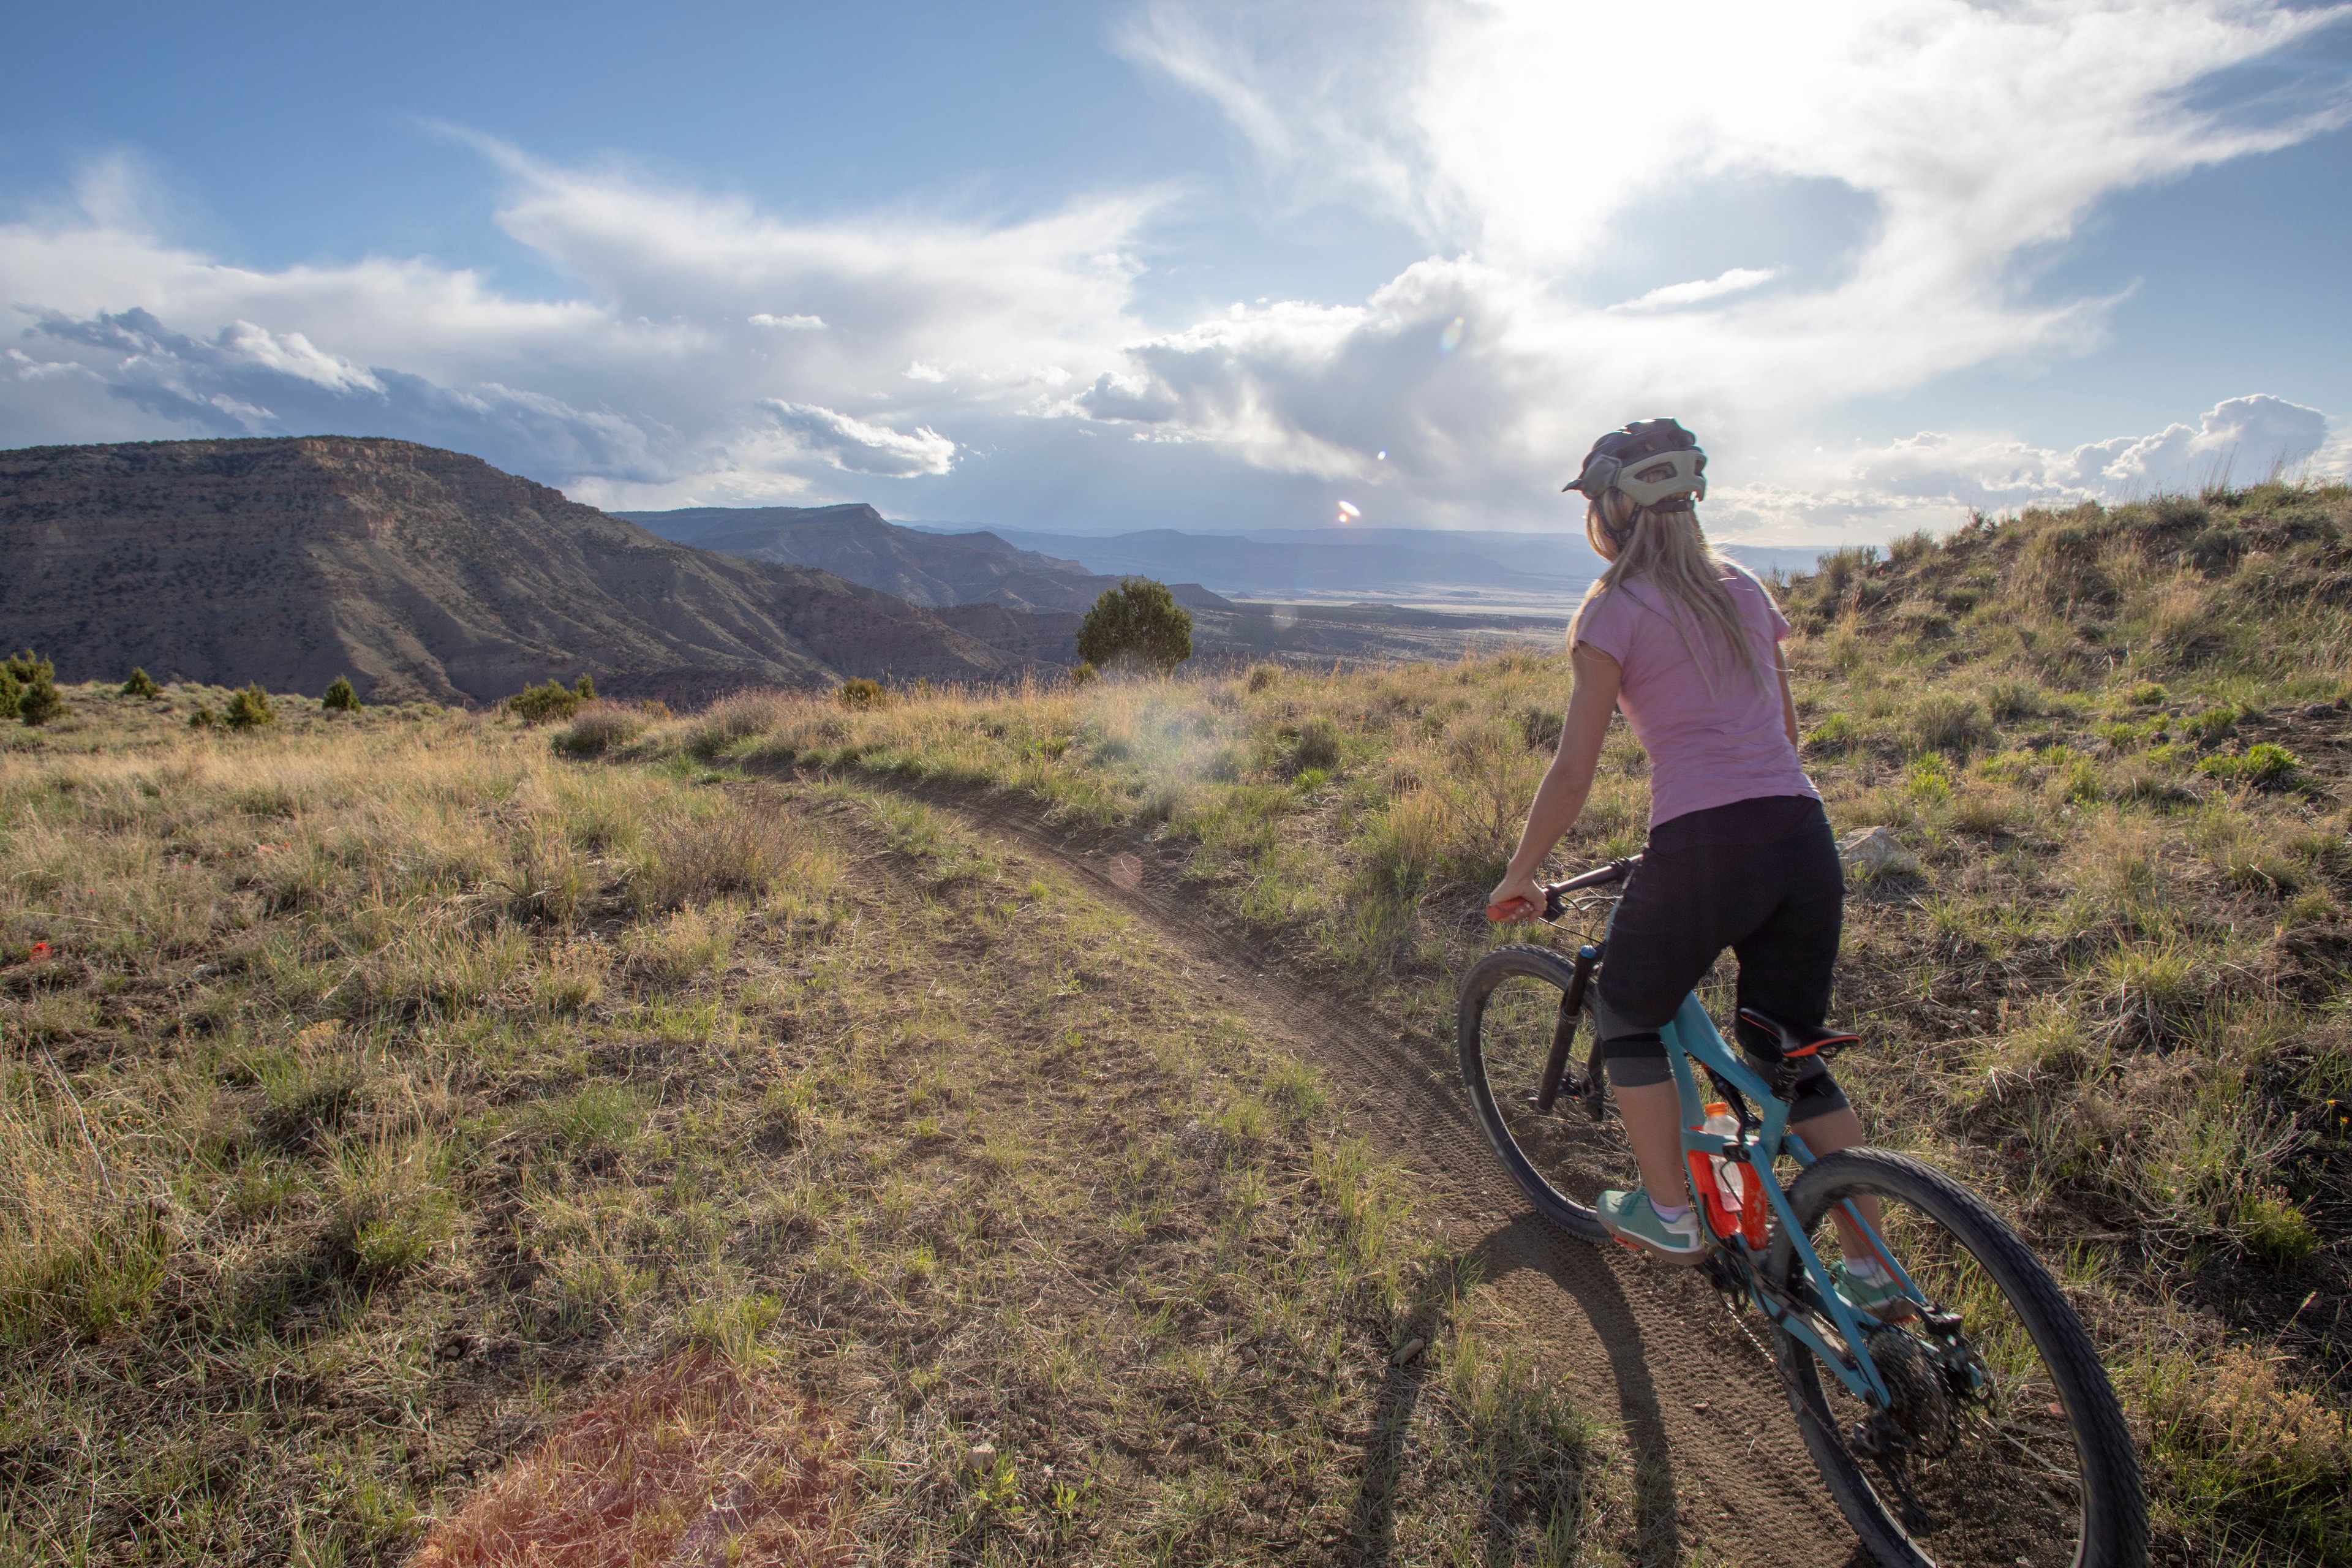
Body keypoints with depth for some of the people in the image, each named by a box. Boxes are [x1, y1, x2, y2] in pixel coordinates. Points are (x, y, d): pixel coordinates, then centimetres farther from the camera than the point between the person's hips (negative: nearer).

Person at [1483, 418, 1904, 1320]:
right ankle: (1872, 1271, 24)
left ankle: (1669, 1215, 25)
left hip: (1702, 847, -7)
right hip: (1804, 840, 7)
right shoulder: (1743, 589, 16)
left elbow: (1573, 775, -5)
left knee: (1626, 1014, 19)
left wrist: (1518, 877, 6)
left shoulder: (1615, 611, -3)